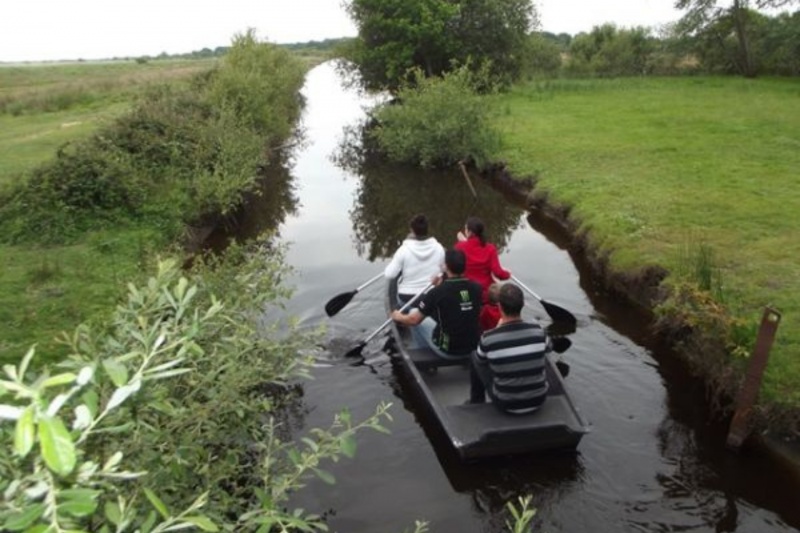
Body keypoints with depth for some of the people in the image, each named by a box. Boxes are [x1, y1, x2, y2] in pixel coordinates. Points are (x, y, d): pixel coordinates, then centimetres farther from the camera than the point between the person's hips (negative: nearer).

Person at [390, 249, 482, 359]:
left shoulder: (437, 292, -20)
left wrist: (398, 317, 12)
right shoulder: (476, 288, -7)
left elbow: (414, 320, -9)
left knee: (415, 315, 12)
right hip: (472, 348, 5)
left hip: (447, 350, -5)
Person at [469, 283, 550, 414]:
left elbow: (481, 361, 1)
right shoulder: (538, 331, -15)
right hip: (538, 400, 2)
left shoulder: (488, 338, -22)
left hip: (505, 404, -2)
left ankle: (476, 403, 38)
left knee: (475, 356, 18)